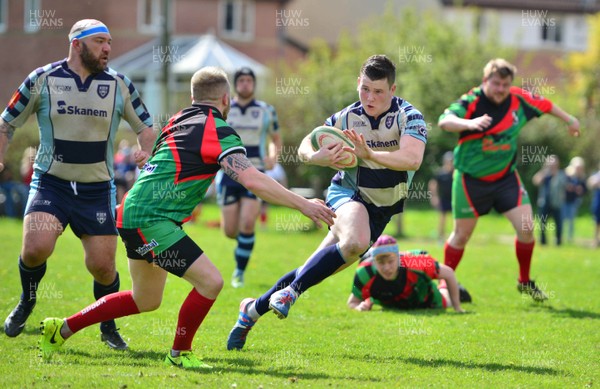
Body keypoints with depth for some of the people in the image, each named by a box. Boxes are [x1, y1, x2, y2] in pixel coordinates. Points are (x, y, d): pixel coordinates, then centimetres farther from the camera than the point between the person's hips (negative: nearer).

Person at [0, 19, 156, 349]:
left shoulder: (118, 84, 2)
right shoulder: (42, 79, -3)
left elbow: (145, 126, 11)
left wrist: (146, 153, -10)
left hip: (98, 189, 2)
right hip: (51, 183, -2)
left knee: (102, 265, -2)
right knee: (36, 247, -23)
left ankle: (108, 327, 25)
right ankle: (27, 303, 9)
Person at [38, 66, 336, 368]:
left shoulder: (180, 120, 14)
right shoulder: (218, 130, -13)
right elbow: (253, 181, -23)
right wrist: (303, 205, -19)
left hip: (135, 213, 10)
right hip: (150, 220, -10)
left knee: (146, 301, 22)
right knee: (210, 281, -14)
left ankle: (62, 329, 30)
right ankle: (179, 353, 4)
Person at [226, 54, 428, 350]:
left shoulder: (409, 117, -14)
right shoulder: (346, 117, -8)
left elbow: (412, 159, -31)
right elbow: (305, 145, 4)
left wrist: (369, 153, -43)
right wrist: (316, 156, -21)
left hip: (381, 209, 1)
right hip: (348, 193, -1)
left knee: (314, 270, 0)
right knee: (355, 242, -37)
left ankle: (255, 309, 16)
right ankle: (292, 291, -26)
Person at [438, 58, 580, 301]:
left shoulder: (519, 100, -6)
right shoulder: (471, 102, -19)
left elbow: (545, 105, 13)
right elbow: (444, 121, -35)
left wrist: (569, 120, 22)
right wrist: (469, 123, -53)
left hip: (505, 176, 3)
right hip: (471, 179, -3)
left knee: (526, 227, -8)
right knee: (462, 234, 5)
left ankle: (525, 282, 12)